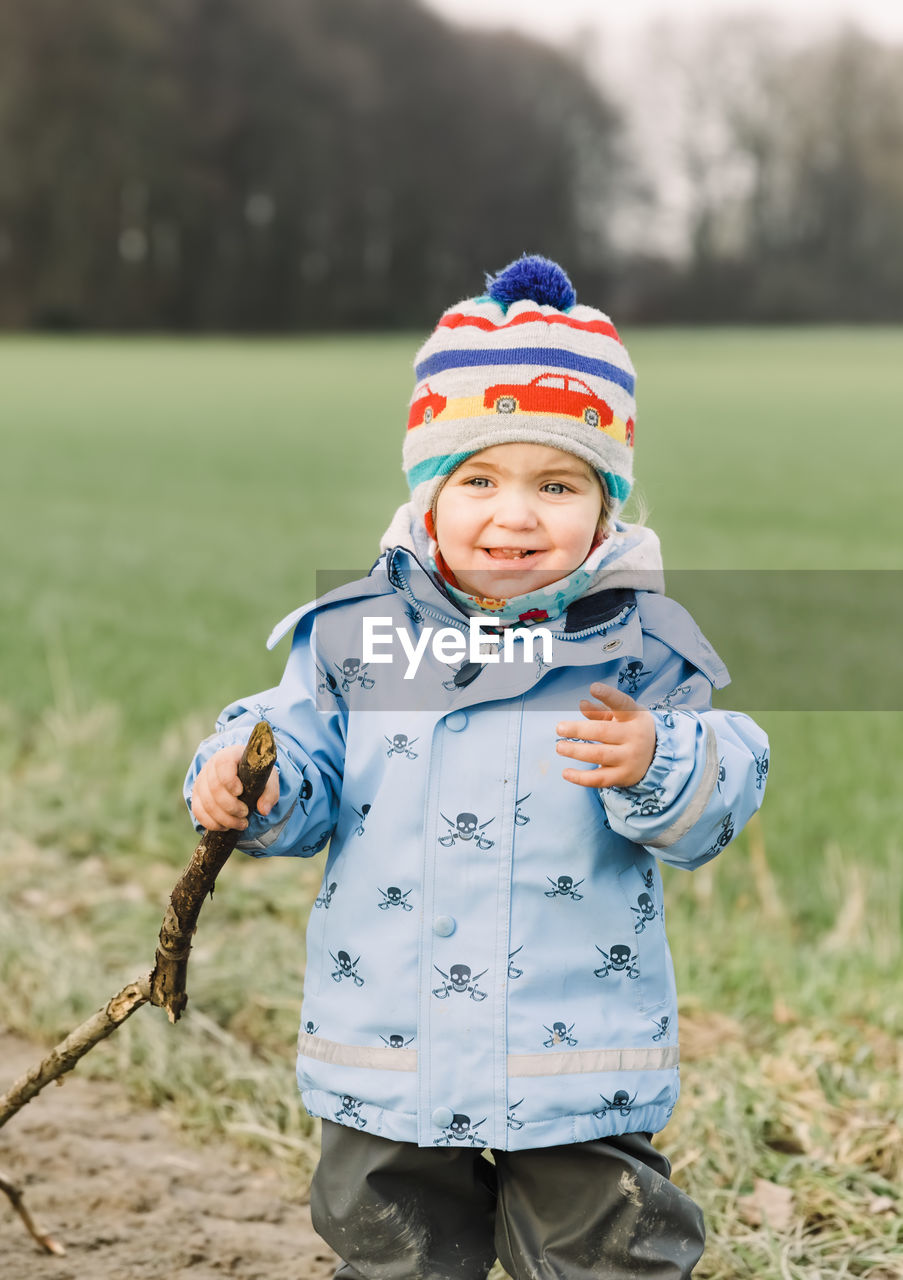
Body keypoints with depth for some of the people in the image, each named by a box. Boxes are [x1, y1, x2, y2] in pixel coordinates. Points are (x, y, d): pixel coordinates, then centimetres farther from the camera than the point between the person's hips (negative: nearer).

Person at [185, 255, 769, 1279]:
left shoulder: (639, 646, -5)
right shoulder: (355, 636, -1)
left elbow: (718, 801, -8)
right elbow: (310, 772, 4)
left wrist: (654, 769, -28)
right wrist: (250, 782, -17)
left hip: (582, 1062, -1)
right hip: (388, 1061, 2)